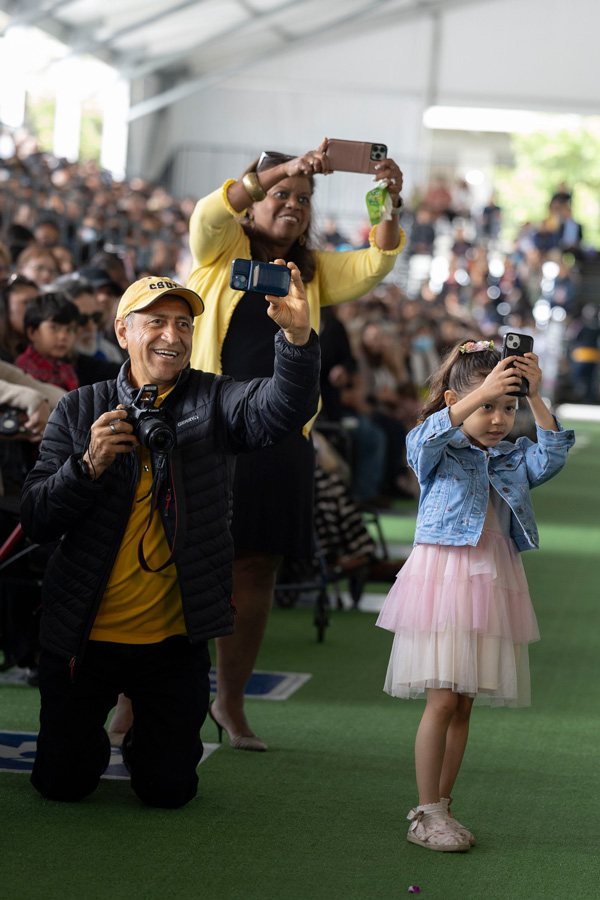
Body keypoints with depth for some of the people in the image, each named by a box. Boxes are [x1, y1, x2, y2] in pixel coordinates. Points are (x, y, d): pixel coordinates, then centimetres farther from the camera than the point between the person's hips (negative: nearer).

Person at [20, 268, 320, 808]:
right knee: (62, 782, 10)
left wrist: (298, 336, -42)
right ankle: (93, 734, 43)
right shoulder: (79, 411, 0)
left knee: (169, 790, 7)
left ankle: (147, 738, 40)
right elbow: (36, 521, -5)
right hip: (84, 636, 1)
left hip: (174, 641, 0)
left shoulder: (213, 401, -2)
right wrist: (90, 465, -23)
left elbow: (284, 409, -24)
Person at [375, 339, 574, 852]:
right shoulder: (436, 450, -1)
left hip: (493, 583, 5)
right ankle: (427, 813, -1)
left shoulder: (512, 458, 12)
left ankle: (440, 807, 17)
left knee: (463, 703, 8)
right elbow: (431, 435, -24)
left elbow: (551, 455, -5)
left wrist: (535, 397, -15)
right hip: (443, 576, -5)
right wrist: (482, 392, -33)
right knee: (443, 699, -9)